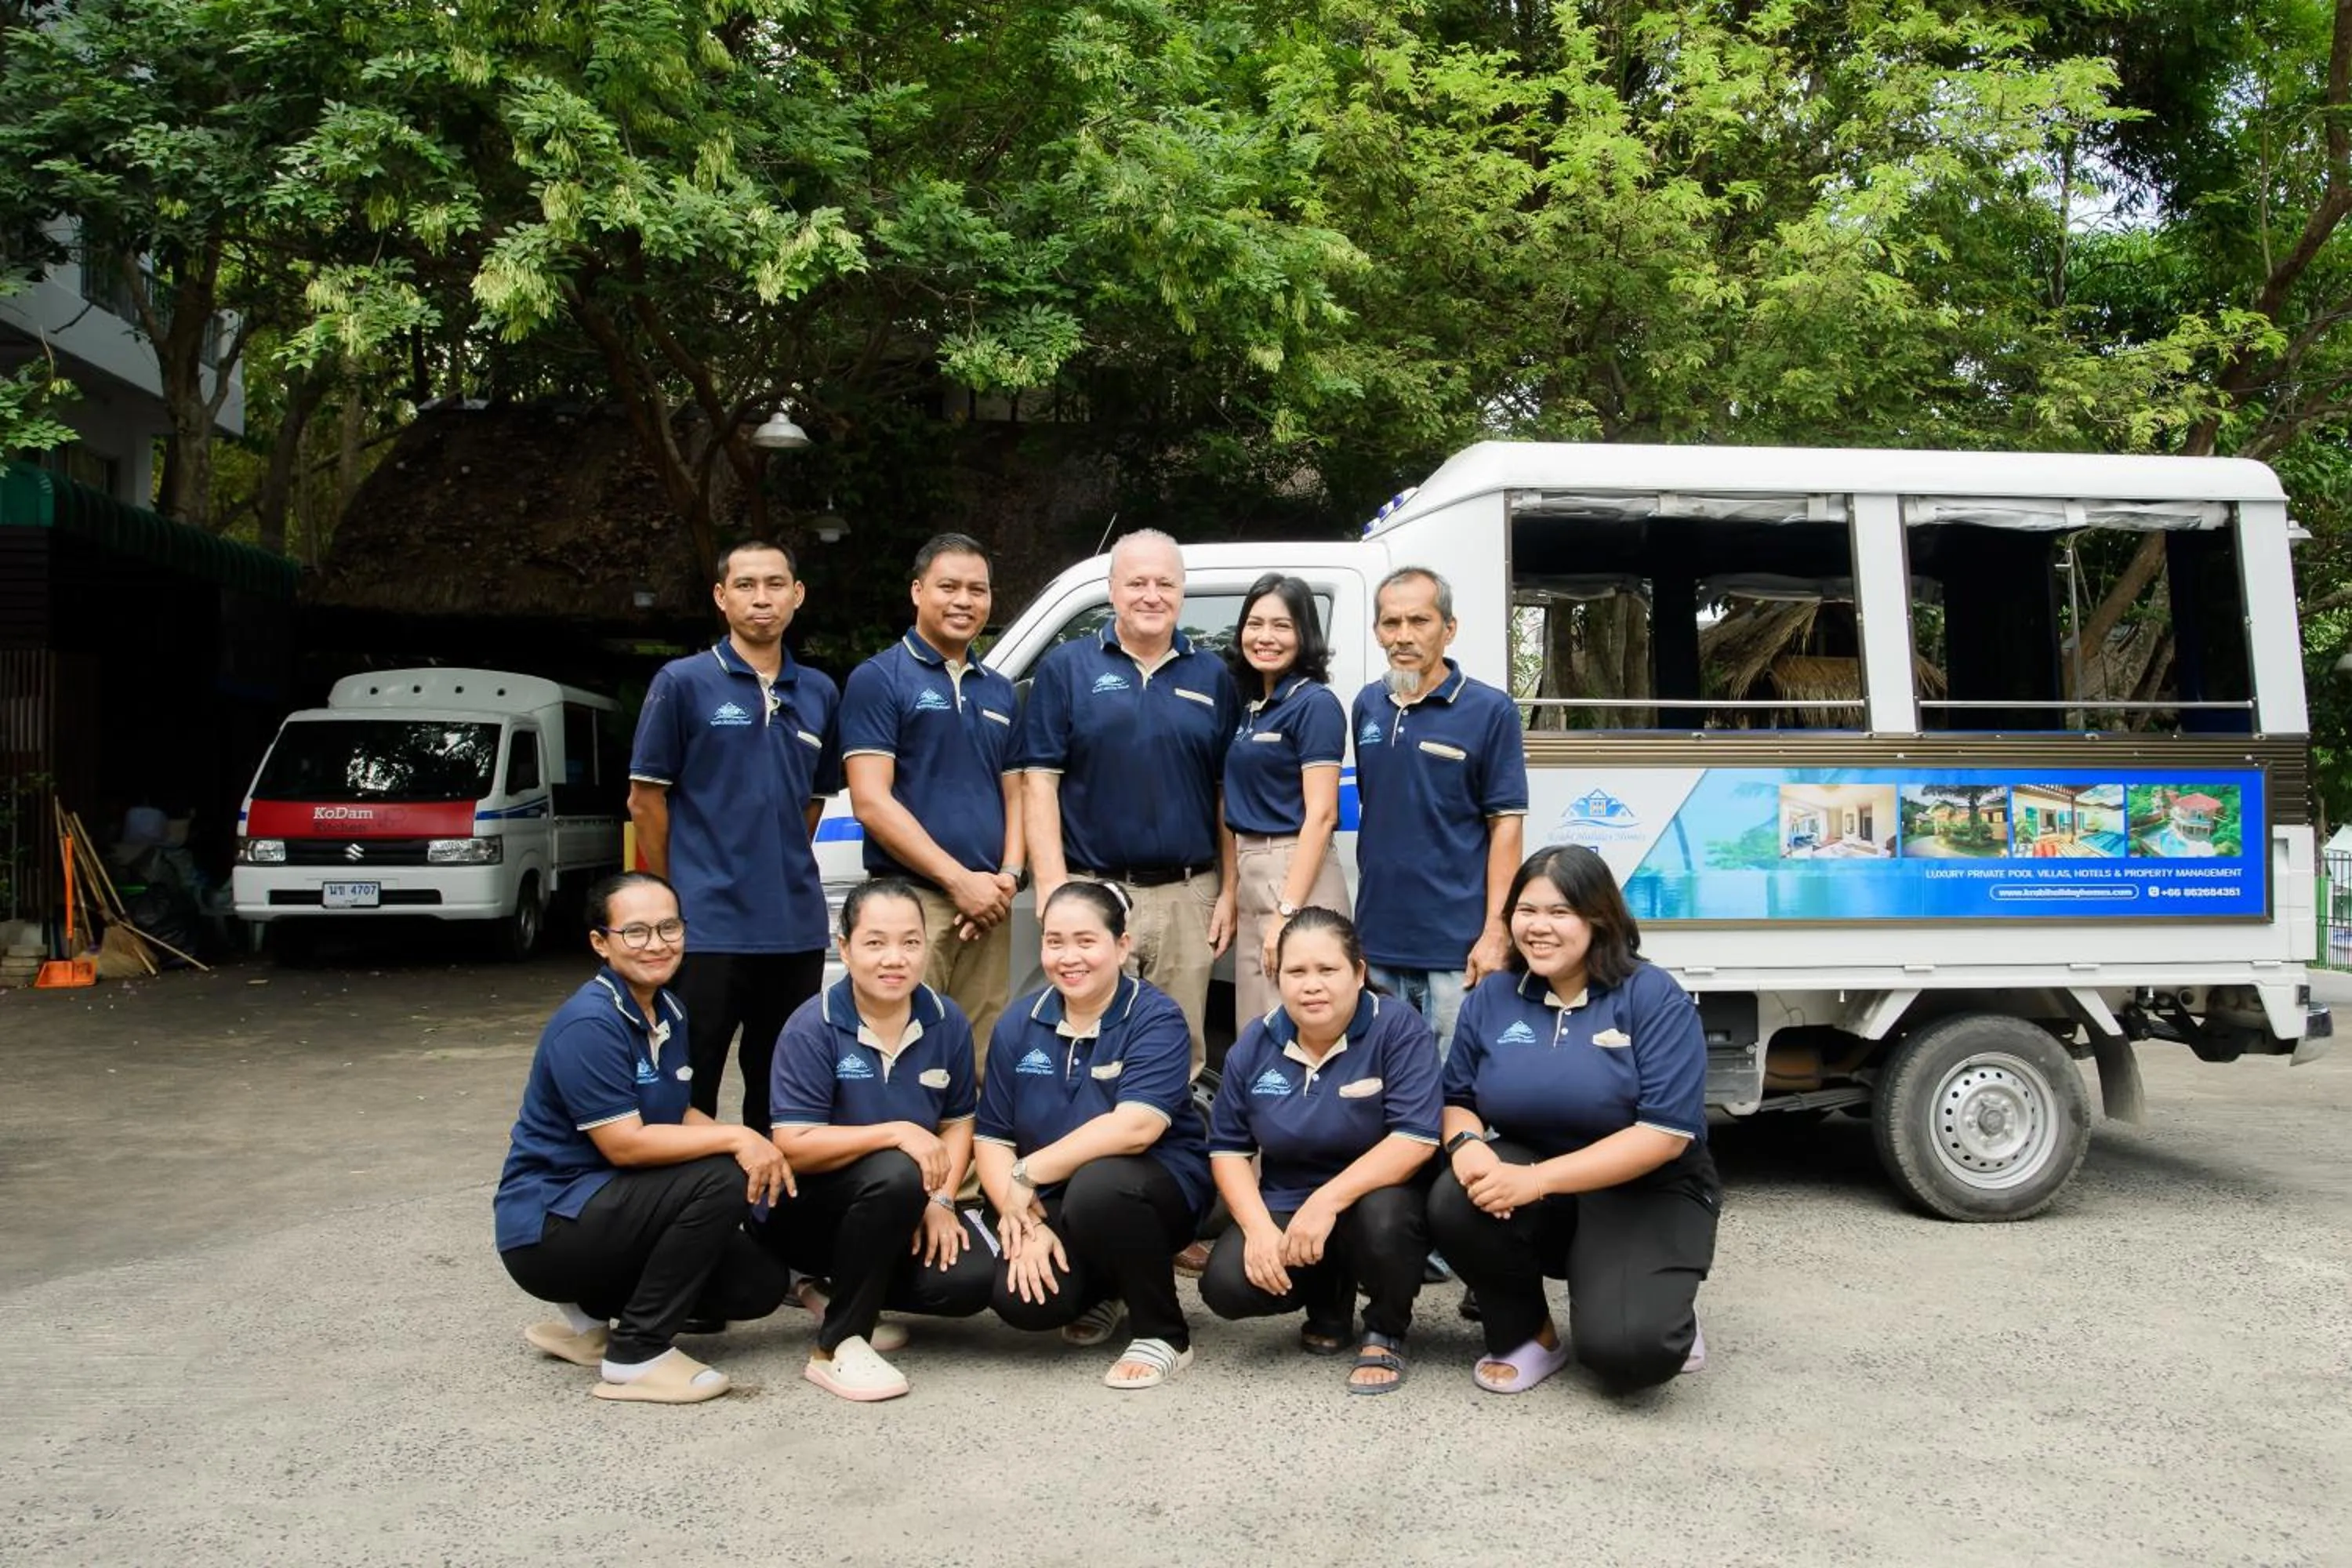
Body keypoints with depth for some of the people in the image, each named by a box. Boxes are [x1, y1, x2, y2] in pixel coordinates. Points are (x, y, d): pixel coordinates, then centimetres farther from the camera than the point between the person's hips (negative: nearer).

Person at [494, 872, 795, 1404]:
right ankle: (637, 1355, -13)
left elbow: (678, 1116, 9)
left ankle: (588, 1313, 15)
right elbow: (625, 1143, -25)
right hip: (546, 1227, -9)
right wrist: (738, 1139, -23)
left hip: (604, 1208, 9)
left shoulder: (668, 1011, 7)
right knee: (723, 1182, -26)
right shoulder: (587, 1025, -21)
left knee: (761, 1283, 2)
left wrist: (758, 1150, -9)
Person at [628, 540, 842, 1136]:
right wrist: (679, 895, 2)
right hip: (708, 926, -4)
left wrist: (785, 873, 11)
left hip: (797, 926, 5)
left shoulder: (820, 694, 10)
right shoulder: (682, 683, -3)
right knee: (688, 1089, 3)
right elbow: (646, 799, -1)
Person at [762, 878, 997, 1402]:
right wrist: (897, 1133, -30)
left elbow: (958, 1122, 6)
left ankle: (847, 1288, 9)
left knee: (971, 1279, -22)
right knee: (895, 1175, -36)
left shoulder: (946, 1022, -2)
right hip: (807, 1211, -4)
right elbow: (794, 1147, -20)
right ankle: (837, 1346, -18)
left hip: (902, 1209, 5)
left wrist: (942, 1201, -11)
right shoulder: (812, 1029, -16)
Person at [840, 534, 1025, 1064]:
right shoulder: (879, 679, -2)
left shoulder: (1000, 692, 18)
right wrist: (959, 879, -13)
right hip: (912, 899, -6)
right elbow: (870, 802, -10)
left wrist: (1008, 875, -1)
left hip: (987, 907, 6)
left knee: (980, 1069, 9)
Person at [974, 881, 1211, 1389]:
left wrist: (1028, 1174, -21)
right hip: (1054, 1204, 4)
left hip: (1161, 1187, -4)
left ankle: (1164, 1336, -12)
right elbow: (994, 1139, 0)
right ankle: (1105, 1293, 15)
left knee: (1096, 1185, -37)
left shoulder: (1156, 1018, -13)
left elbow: (1135, 1128, -27)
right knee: (1021, 1300, -23)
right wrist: (1026, 1222, -16)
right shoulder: (1018, 1024, 2)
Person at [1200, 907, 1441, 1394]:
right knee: (1226, 1285, -22)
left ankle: (1387, 1333, -4)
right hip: (1285, 1206, 4)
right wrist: (1259, 1228, -14)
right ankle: (1329, 1303, 13)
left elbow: (1416, 1138, -23)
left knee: (1384, 1217, -38)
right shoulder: (1255, 1044, -2)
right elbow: (1228, 1148, 3)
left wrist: (1328, 1200, -31)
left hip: (1375, 1196, -3)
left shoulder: (1400, 1029, -16)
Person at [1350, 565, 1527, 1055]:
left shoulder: (1490, 711, -6)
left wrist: (1495, 933, -13)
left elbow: (1506, 825, -8)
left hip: (1456, 948, -5)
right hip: (1376, 941, 5)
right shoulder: (1366, 706, 8)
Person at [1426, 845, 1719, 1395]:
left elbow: (1667, 1133, -21)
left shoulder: (1653, 996, -14)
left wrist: (1537, 1180, -28)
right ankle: (1528, 1335, 0)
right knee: (1454, 1202, -28)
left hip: (1646, 1195, -4)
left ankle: (1660, 1310, 11)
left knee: (1625, 1349, -28)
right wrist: (1467, 1143, -18)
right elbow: (1458, 1100, 9)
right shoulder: (1491, 997, 1)